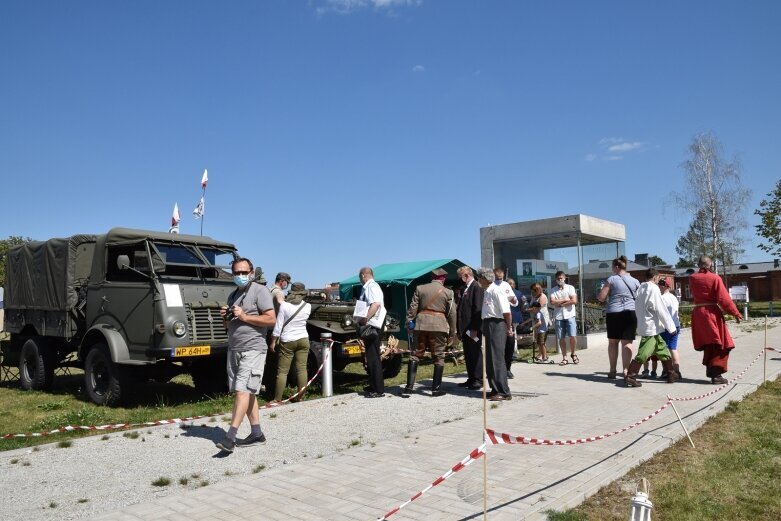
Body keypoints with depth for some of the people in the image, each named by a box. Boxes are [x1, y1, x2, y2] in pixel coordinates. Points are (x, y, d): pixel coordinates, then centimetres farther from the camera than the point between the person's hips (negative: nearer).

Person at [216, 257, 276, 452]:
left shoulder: (259, 291, -5)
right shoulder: (233, 295, 19)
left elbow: (271, 319, -14)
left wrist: (244, 316, -16)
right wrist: (225, 317, 4)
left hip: (252, 349, -8)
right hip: (234, 349, 8)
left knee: (242, 391, -13)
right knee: (248, 392, 10)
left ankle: (230, 437, -17)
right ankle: (256, 433, 17)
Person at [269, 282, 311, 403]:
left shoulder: (284, 305, -8)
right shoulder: (308, 306, 1)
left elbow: (278, 326, -8)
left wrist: (273, 342, 0)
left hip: (287, 341, -3)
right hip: (303, 340, 3)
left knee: (282, 371, 1)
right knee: (302, 369, 6)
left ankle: (277, 399, 2)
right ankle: (300, 396, 9)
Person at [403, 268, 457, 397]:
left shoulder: (420, 288, 6)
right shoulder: (447, 292, 2)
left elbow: (413, 308, 2)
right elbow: (452, 314, 3)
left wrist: (409, 321, 8)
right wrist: (452, 333, 9)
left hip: (421, 325, 2)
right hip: (439, 326, -2)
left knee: (415, 355, 7)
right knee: (439, 357, 7)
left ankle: (409, 387, 4)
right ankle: (436, 388, 8)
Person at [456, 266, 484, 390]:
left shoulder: (477, 287, -11)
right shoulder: (465, 288, 17)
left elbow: (478, 309, -18)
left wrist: (474, 328, -20)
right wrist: (459, 329, 15)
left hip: (473, 329, -9)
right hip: (465, 328, 9)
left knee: (475, 354, -1)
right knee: (468, 355, 12)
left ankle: (478, 380, 6)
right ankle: (471, 379, 20)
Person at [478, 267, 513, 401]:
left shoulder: (496, 291, -15)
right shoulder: (486, 292, 12)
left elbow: (506, 312, -17)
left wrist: (509, 328, -11)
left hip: (497, 325, -9)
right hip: (488, 325, 10)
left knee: (497, 359, -7)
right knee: (489, 359, 13)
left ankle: (504, 392, -2)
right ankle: (495, 389, 23)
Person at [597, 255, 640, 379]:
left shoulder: (611, 279, -3)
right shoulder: (635, 281, 7)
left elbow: (601, 298, -6)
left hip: (613, 314, -2)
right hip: (630, 313, 2)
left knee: (613, 342, 9)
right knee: (627, 342, 0)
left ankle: (613, 370, 13)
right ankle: (625, 370, -5)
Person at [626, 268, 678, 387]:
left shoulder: (640, 288, 10)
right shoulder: (653, 288, -11)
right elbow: (661, 310, -13)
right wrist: (671, 326, -5)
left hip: (644, 326, 9)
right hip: (651, 327, -9)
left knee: (662, 350, 16)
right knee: (644, 353, -7)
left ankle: (671, 374, 21)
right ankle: (630, 376, -9)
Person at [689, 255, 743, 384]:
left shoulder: (692, 278, 4)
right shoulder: (715, 278, -9)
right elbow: (724, 298, -11)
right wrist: (735, 313, -3)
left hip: (697, 313, 5)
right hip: (712, 313, -5)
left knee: (708, 344, 18)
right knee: (719, 345, 2)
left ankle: (711, 371, 25)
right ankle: (716, 374, -4)